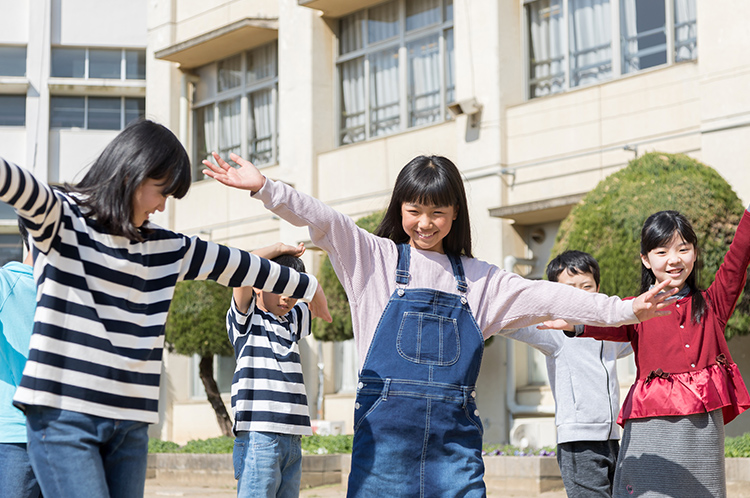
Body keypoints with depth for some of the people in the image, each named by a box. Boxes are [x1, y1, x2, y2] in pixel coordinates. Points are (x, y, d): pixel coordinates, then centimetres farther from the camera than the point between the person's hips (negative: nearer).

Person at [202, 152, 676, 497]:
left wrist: (622, 310, 5)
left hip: (455, 430, 2)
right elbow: (322, 220, -4)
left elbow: (545, 297, 12)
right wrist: (264, 187, -17)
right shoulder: (375, 257, 9)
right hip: (387, 422, -2)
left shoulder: (478, 278, 16)